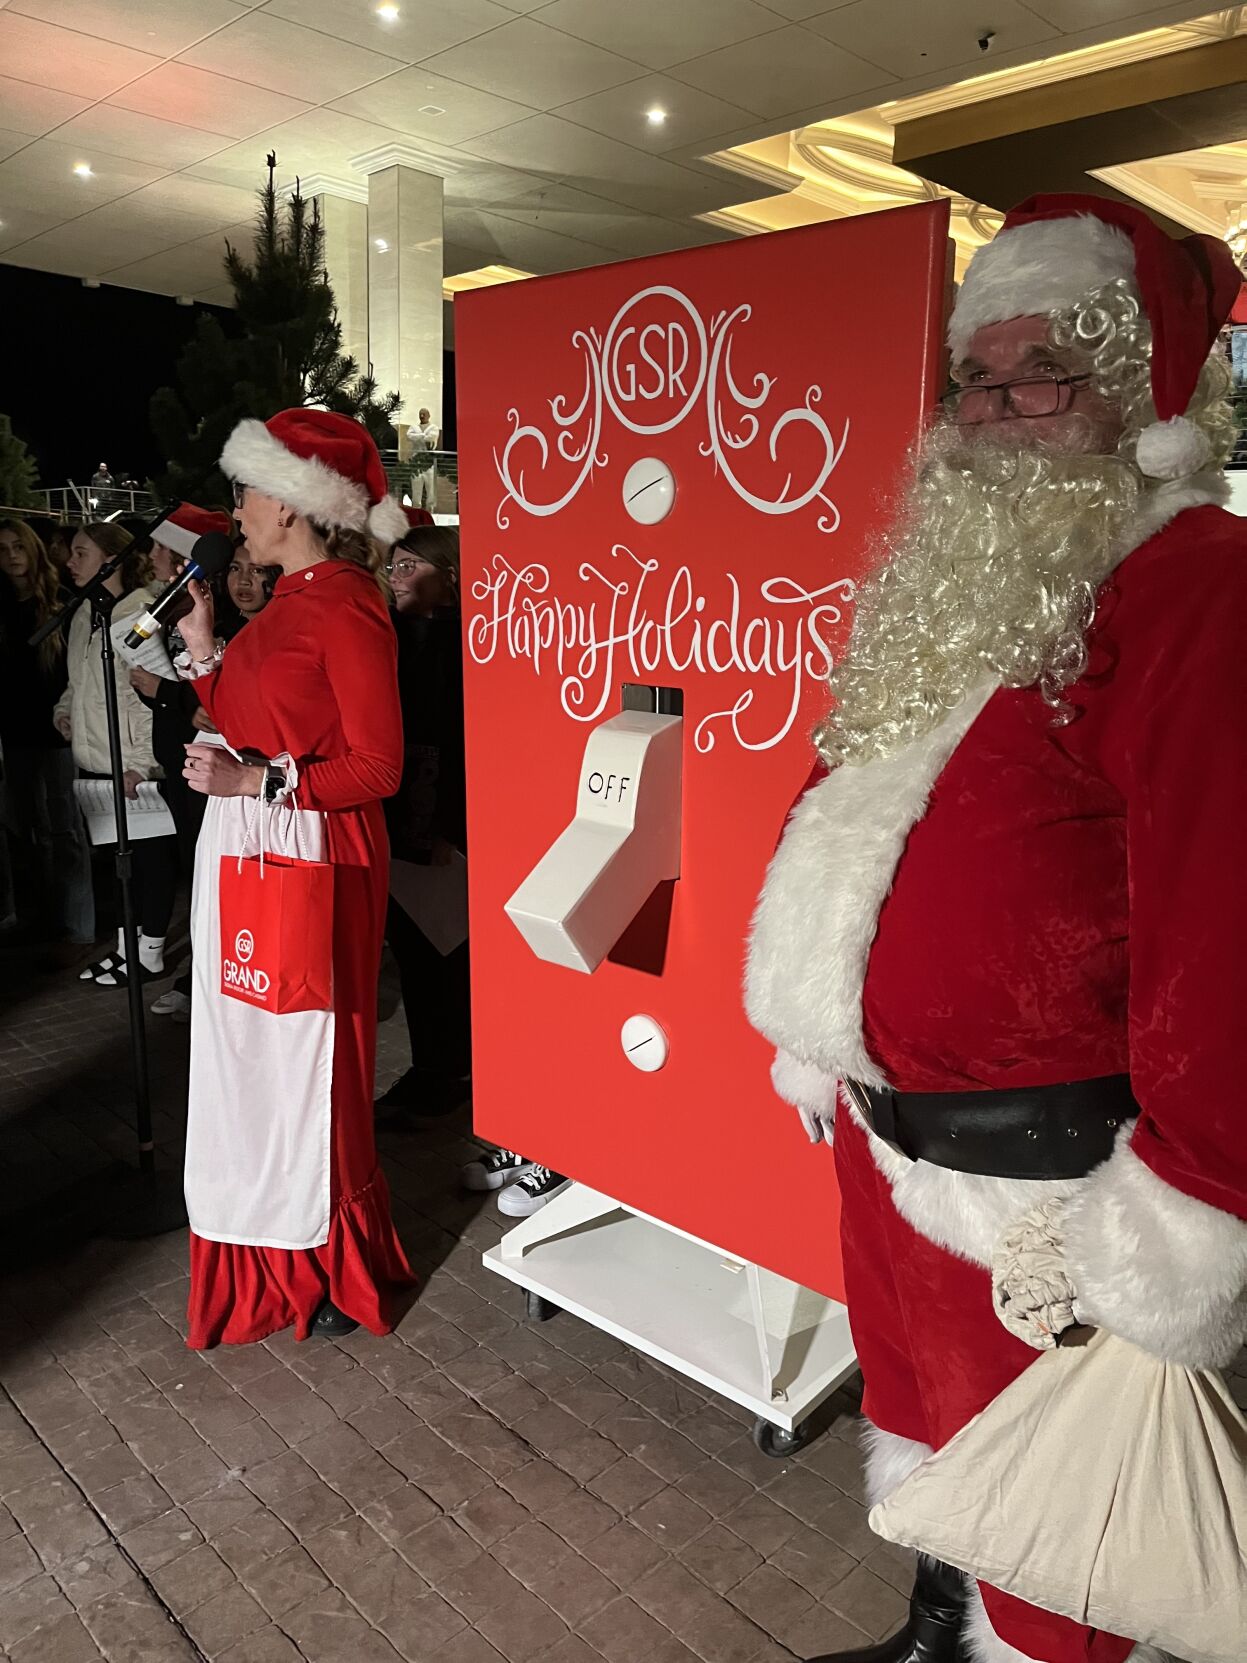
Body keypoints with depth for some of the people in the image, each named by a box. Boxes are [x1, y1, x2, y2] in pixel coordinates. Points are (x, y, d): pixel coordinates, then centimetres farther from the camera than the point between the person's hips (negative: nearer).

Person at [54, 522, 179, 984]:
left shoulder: (143, 613, -14)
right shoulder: (84, 614, 13)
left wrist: (141, 761, -21)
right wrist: (64, 709, 9)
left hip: (135, 766, -8)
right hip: (94, 761, 8)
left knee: (148, 855, 4)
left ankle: (150, 954, 14)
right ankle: (126, 945, 26)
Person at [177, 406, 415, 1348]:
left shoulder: (346, 607, -15)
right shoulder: (288, 600, 13)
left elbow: (378, 766, -18)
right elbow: (250, 728, 15)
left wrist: (257, 780, -22)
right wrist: (203, 652, 11)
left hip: (311, 857, -9)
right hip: (246, 849, 9)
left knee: (307, 1057, 2)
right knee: (248, 1047, 16)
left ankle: (343, 1270, 21)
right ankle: (269, 1245, 33)